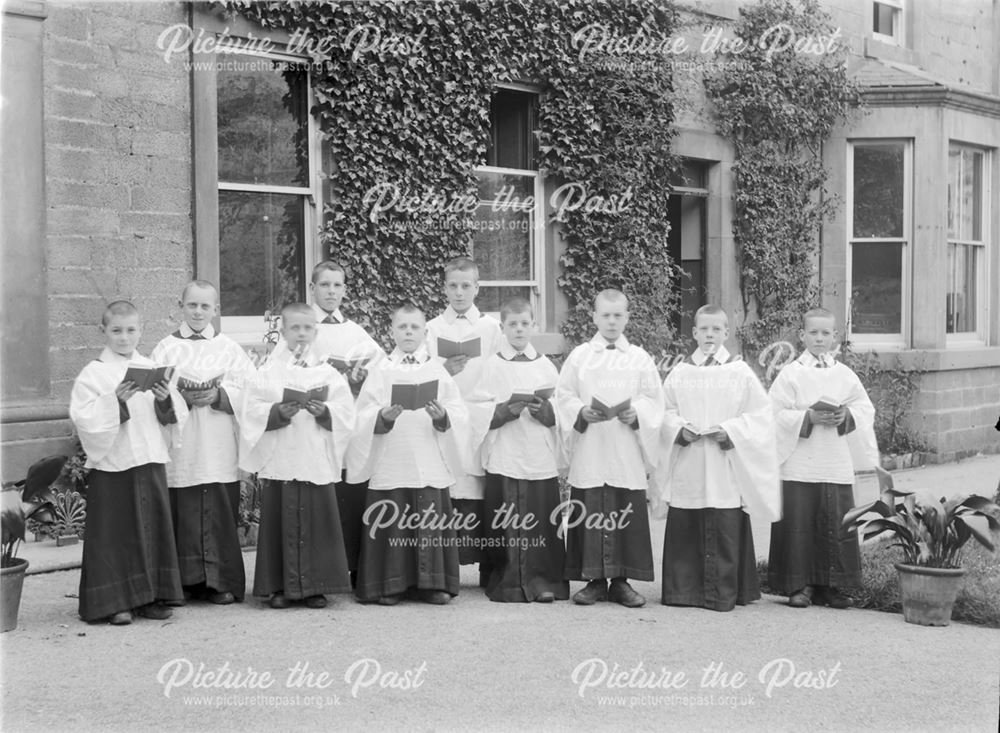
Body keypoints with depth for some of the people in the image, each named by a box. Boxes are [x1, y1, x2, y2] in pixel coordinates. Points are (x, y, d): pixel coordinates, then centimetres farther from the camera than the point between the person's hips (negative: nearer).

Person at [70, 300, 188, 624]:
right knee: (115, 534, -2)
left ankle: (151, 597, 17)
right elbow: (83, 418, -13)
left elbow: (177, 416, 8)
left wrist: (166, 400, -11)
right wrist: (116, 400, -24)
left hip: (150, 463, 4)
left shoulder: (152, 369, 10)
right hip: (112, 464, -4)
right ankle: (116, 602, 6)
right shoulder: (93, 374, -2)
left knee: (153, 530, 7)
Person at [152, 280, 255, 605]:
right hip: (180, 453, 0)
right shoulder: (165, 349, 8)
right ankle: (186, 581, 8)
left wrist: (218, 396, -13)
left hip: (219, 453, 1)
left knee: (220, 515, 0)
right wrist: (181, 397, -16)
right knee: (182, 515, -1)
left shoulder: (230, 349, 10)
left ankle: (221, 581, 7)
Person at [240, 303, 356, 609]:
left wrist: (323, 411, -17)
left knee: (317, 522, 1)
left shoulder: (329, 373, 8)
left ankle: (315, 586, 10)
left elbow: (346, 413, 1)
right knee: (280, 523, 1)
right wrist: (279, 412, -18)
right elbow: (252, 411, -3)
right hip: (279, 462, 0)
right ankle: (279, 586, 10)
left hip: (317, 463, 1)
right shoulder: (270, 372, 7)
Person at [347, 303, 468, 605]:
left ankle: (432, 583, 11)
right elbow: (363, 416, -1)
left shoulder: (438, 370, 9)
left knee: (431, 523, 2)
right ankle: (390, 585, 8)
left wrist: (443, 417, -17)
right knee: (392, 522, -1)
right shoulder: (381, 371, 6)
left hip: (430, 464, 1)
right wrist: (383, 417, -20)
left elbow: (459, 413, 3)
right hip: (390, 464, -1)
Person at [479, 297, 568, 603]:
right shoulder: (492, 366, 6)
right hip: (504, 460, -1)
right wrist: (508, 409, -16)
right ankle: (506, 583, 7)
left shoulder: (546, 366, 10)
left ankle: (542, 581, 6)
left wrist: (543, 410, -11)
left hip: (541, 459, 1)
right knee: (504, 524, -2)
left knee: (542, 522, -2)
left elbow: (561, 415, 9)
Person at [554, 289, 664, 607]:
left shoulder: (640, 358, 8)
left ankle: (621, 580, 9)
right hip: (589, 453, 0)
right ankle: (594, 580, 9)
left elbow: (653, 400, 6)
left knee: (627, 517, 0)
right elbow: (563, 396, 5)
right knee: (589, 516, 0)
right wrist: (582, 411, -13)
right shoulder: (579, 356, 7)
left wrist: (636, 413, -13)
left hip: (627, 454, 0)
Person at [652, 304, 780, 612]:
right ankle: (683, 588, 12)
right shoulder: (680, 372, 9)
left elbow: (759, 415, 1)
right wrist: (680, 428, -10)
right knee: (685, 529, 3)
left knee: (725, 530, -3)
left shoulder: (740, 372, 4)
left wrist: (729, 430, -13)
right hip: (686, 470, 2)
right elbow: (664, 411, 9)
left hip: (725, 470, -2)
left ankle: (723, 592, 5)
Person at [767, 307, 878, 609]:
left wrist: (846, 416, -8)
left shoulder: (845, 375, 9)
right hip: (799, 466, -3)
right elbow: (776, 414, -6)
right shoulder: (791, 374, -1)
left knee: (836, 525, 4)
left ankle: (832, 585, 14)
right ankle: (799, 585, 7)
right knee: (799, 524, -2)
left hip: (837, 466, 3)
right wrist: (809, 417, -16)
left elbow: (865, 409, 11)